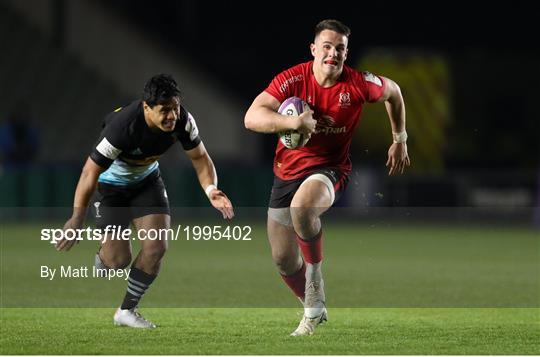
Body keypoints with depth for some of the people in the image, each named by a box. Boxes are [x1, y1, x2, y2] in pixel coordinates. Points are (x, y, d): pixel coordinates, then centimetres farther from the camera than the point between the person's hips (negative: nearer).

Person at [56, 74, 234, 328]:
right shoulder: (123, 126, -39)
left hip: (146, 179, 5)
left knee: (156, 247, -7)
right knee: (118, 259, -8)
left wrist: (210, 189, -28)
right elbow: (91, 171, -32)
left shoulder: (182, 120, -23)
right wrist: (77, 218, -32)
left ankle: (126, 311, 12)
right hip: (112, 184, -5)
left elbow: (199, 157, -9)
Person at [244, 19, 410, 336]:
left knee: (302, 207, -37)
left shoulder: (359, 84, -12)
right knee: (283, 260, 6)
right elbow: (252, 118, -24)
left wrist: (400, 141, 15)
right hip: (287, 172, 3)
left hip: (330, 169, -3)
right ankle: (314, 310, 32)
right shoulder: (293, 79, -14)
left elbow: (393, 92, 11)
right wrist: (293, 122, -40)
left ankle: (315, 278, -15)